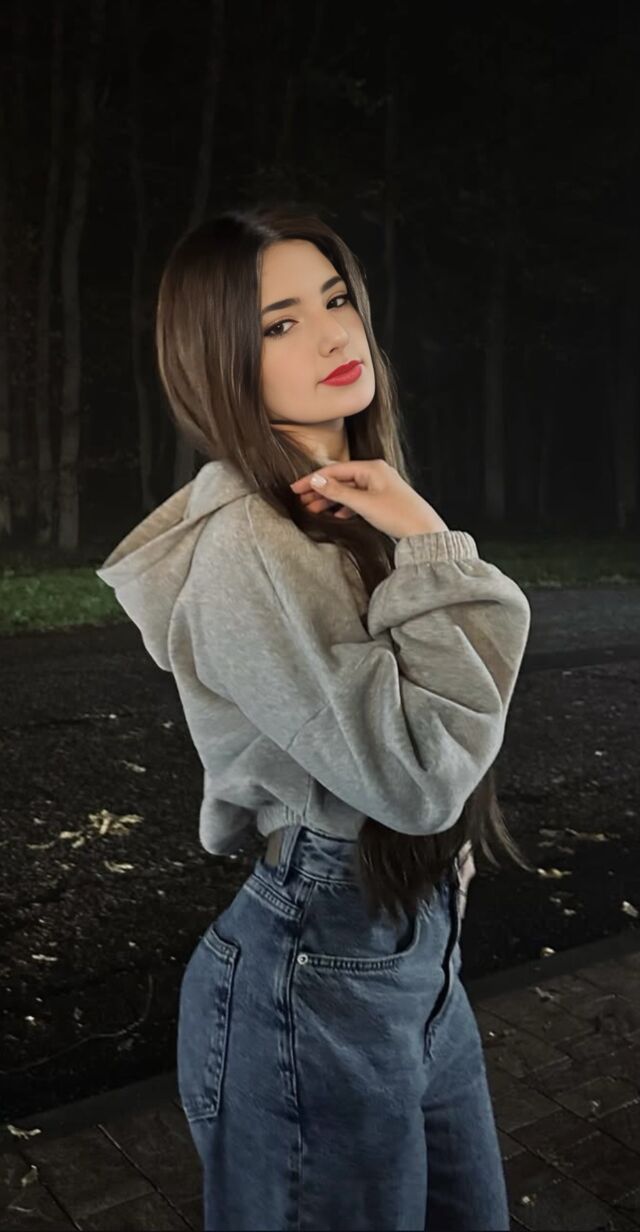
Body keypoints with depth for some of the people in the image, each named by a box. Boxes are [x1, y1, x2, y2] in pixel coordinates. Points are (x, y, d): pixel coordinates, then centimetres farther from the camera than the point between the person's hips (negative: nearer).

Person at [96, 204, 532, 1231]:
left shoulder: (356, 511, 5)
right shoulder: (243, 549, -23)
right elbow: (413, 771, -25)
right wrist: (437, 558, -21)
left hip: (421, 952, 8)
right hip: (317, 982, -8)